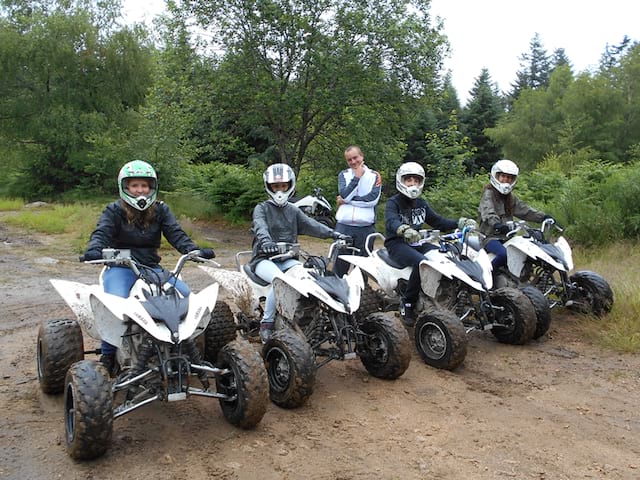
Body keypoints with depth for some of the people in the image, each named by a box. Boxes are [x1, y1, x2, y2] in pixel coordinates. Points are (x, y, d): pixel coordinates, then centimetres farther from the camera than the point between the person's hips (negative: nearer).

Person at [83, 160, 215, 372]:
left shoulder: (160, 210, 9)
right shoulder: (114, 211, 1)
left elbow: (176, 234, -3)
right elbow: (101, 233, -13)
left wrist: (194, 250, -22)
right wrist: (94, 250, -37)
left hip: (151, 267, 3)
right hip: (120, 268, -3)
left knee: (185, 294, -14)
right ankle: (108, 354, -10)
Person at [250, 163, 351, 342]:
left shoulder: (294, 211, 17)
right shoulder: (261, 208, 2)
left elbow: (311, 225, 2)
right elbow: (260, 226, -21)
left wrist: (333, 234, -15)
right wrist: (266, 241, -44)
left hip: (287, 259, 5)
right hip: (264, 258, -5)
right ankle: (266, 323, -19)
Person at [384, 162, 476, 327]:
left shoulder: (421, 204, 19)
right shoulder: (393, 202, -4)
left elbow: (437, 221, 20)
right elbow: (391, 221, -24)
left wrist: (460, 223, 5)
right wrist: (405, 230, -47)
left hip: (417, 243, 7)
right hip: (397, 244, -7)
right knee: (422, 262, -35)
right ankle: (407, 303, -21)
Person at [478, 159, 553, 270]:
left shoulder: (511, 197, 21)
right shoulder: (488, 194, -5)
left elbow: (524, 210, 15)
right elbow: (488, 212, -24)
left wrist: (543, 217, 0)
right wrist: (496, 224, -45)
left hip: (506, 237, 8)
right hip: (490, 237, -8)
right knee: (504, 254, -34)